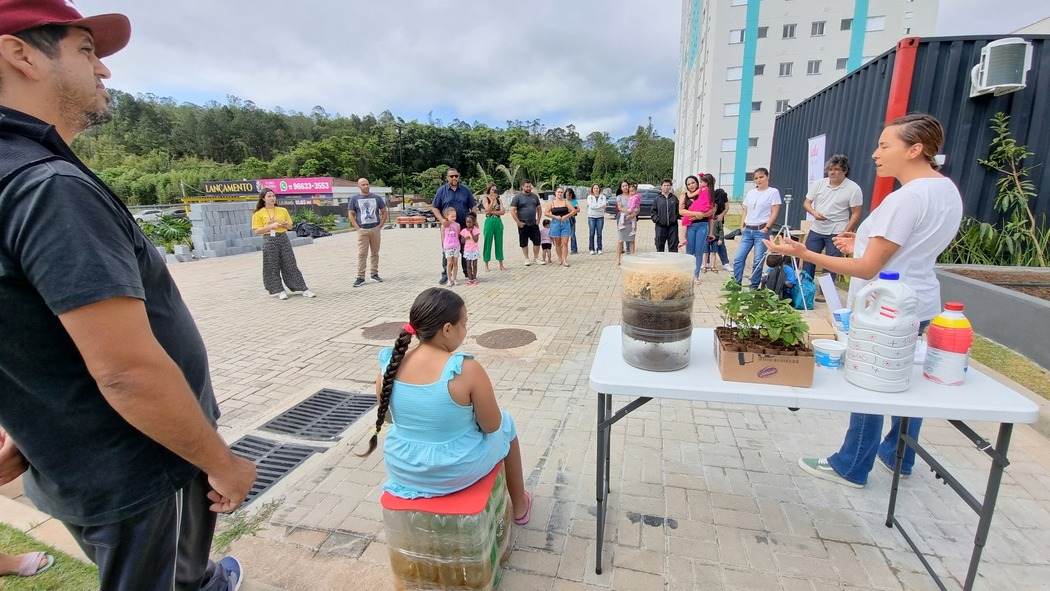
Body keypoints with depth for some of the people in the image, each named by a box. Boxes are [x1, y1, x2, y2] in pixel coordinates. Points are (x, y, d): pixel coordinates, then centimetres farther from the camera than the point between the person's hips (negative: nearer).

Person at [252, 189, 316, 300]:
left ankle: (301, 288, 3)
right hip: (270, 240, -2)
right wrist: (271, 226, -17)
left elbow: (290, 225, 15)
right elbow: (257, 231, -6)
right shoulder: (258, 214, -1)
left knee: (291, 264, 2)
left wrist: (284, 224, -7)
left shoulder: (283, 210, 9)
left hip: (283, 238, 2)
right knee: (273, 267, 1)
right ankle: (278, 291, 12)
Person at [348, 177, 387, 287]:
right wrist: (357, 228, -4)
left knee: (375, 253, 7)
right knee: (361, 254, -5)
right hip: (362, 230, -2)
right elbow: (351, 215, 6)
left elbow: (384, 212, 12)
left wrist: (380, 226, 2)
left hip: (375, 229, 2)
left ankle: (374, 274, 17)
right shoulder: (354, 199, 5)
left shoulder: (377, 198, 8)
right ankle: (360, 278, -3)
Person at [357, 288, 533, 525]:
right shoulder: (467, 370, -29)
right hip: (458, 471, -4)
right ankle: (520, 506, 45)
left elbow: (390, 416, 3)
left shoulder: (389, 365, -14)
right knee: (506, 424, 25)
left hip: (402, 470, 5)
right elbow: (491, 426, -17)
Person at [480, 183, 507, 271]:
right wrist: (493, 200, -17)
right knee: (488, 243, 2)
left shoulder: (498, 199, 10)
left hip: (498, 222, 3)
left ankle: (501, 265, 12)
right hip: (489, 222, -3)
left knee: (499, 243, 6)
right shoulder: (485, 199, 0)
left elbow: (503, 211, -1)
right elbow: (488, 210, -15)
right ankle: (486, 264, 11)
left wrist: (492, 212, -11)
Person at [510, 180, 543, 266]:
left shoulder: (534, 196, 9)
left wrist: (538, 219, 6)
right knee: (524, 243, 4)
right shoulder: (517, 197, -4)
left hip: (534, 224, 4)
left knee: (537, 241, 2)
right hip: (523, 225, -3)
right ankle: (527, 259, 16)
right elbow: (512, 211, -8)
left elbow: (539, 209, 17)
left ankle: (535, 258, 15)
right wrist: (518, 222, -12)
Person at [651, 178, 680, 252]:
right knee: (660, 247, 6)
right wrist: (657, 219, -8)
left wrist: (676, 217, -5)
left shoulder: (674, 198, 8)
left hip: (673, 226, 0)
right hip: (660, 226, 0)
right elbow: (652, 212, 5)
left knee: (673, 247, 2)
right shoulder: (657, 198, 5)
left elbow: (679, 210, 10)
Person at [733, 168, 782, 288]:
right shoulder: (750, 193, 15)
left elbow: (774, 213, -5)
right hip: (747, 230, 5)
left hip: (761, 230, -5)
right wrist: (742, 227, 6)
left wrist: (767, 228, -13)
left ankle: (754, 287, 7)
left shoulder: (773, 192, 0)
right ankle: (736, 284, 6)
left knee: (758, 261, -3)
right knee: (738, 259, -1)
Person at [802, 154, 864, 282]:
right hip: (815, 230, 4)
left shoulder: (853, 188, -7)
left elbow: (856, 214, -6)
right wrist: (814, 212, -14)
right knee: (808, 260, 7)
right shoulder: (819, 184, 3)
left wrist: (844, 233, -13)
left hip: (836, 233, -3)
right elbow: (806, 203, 8)